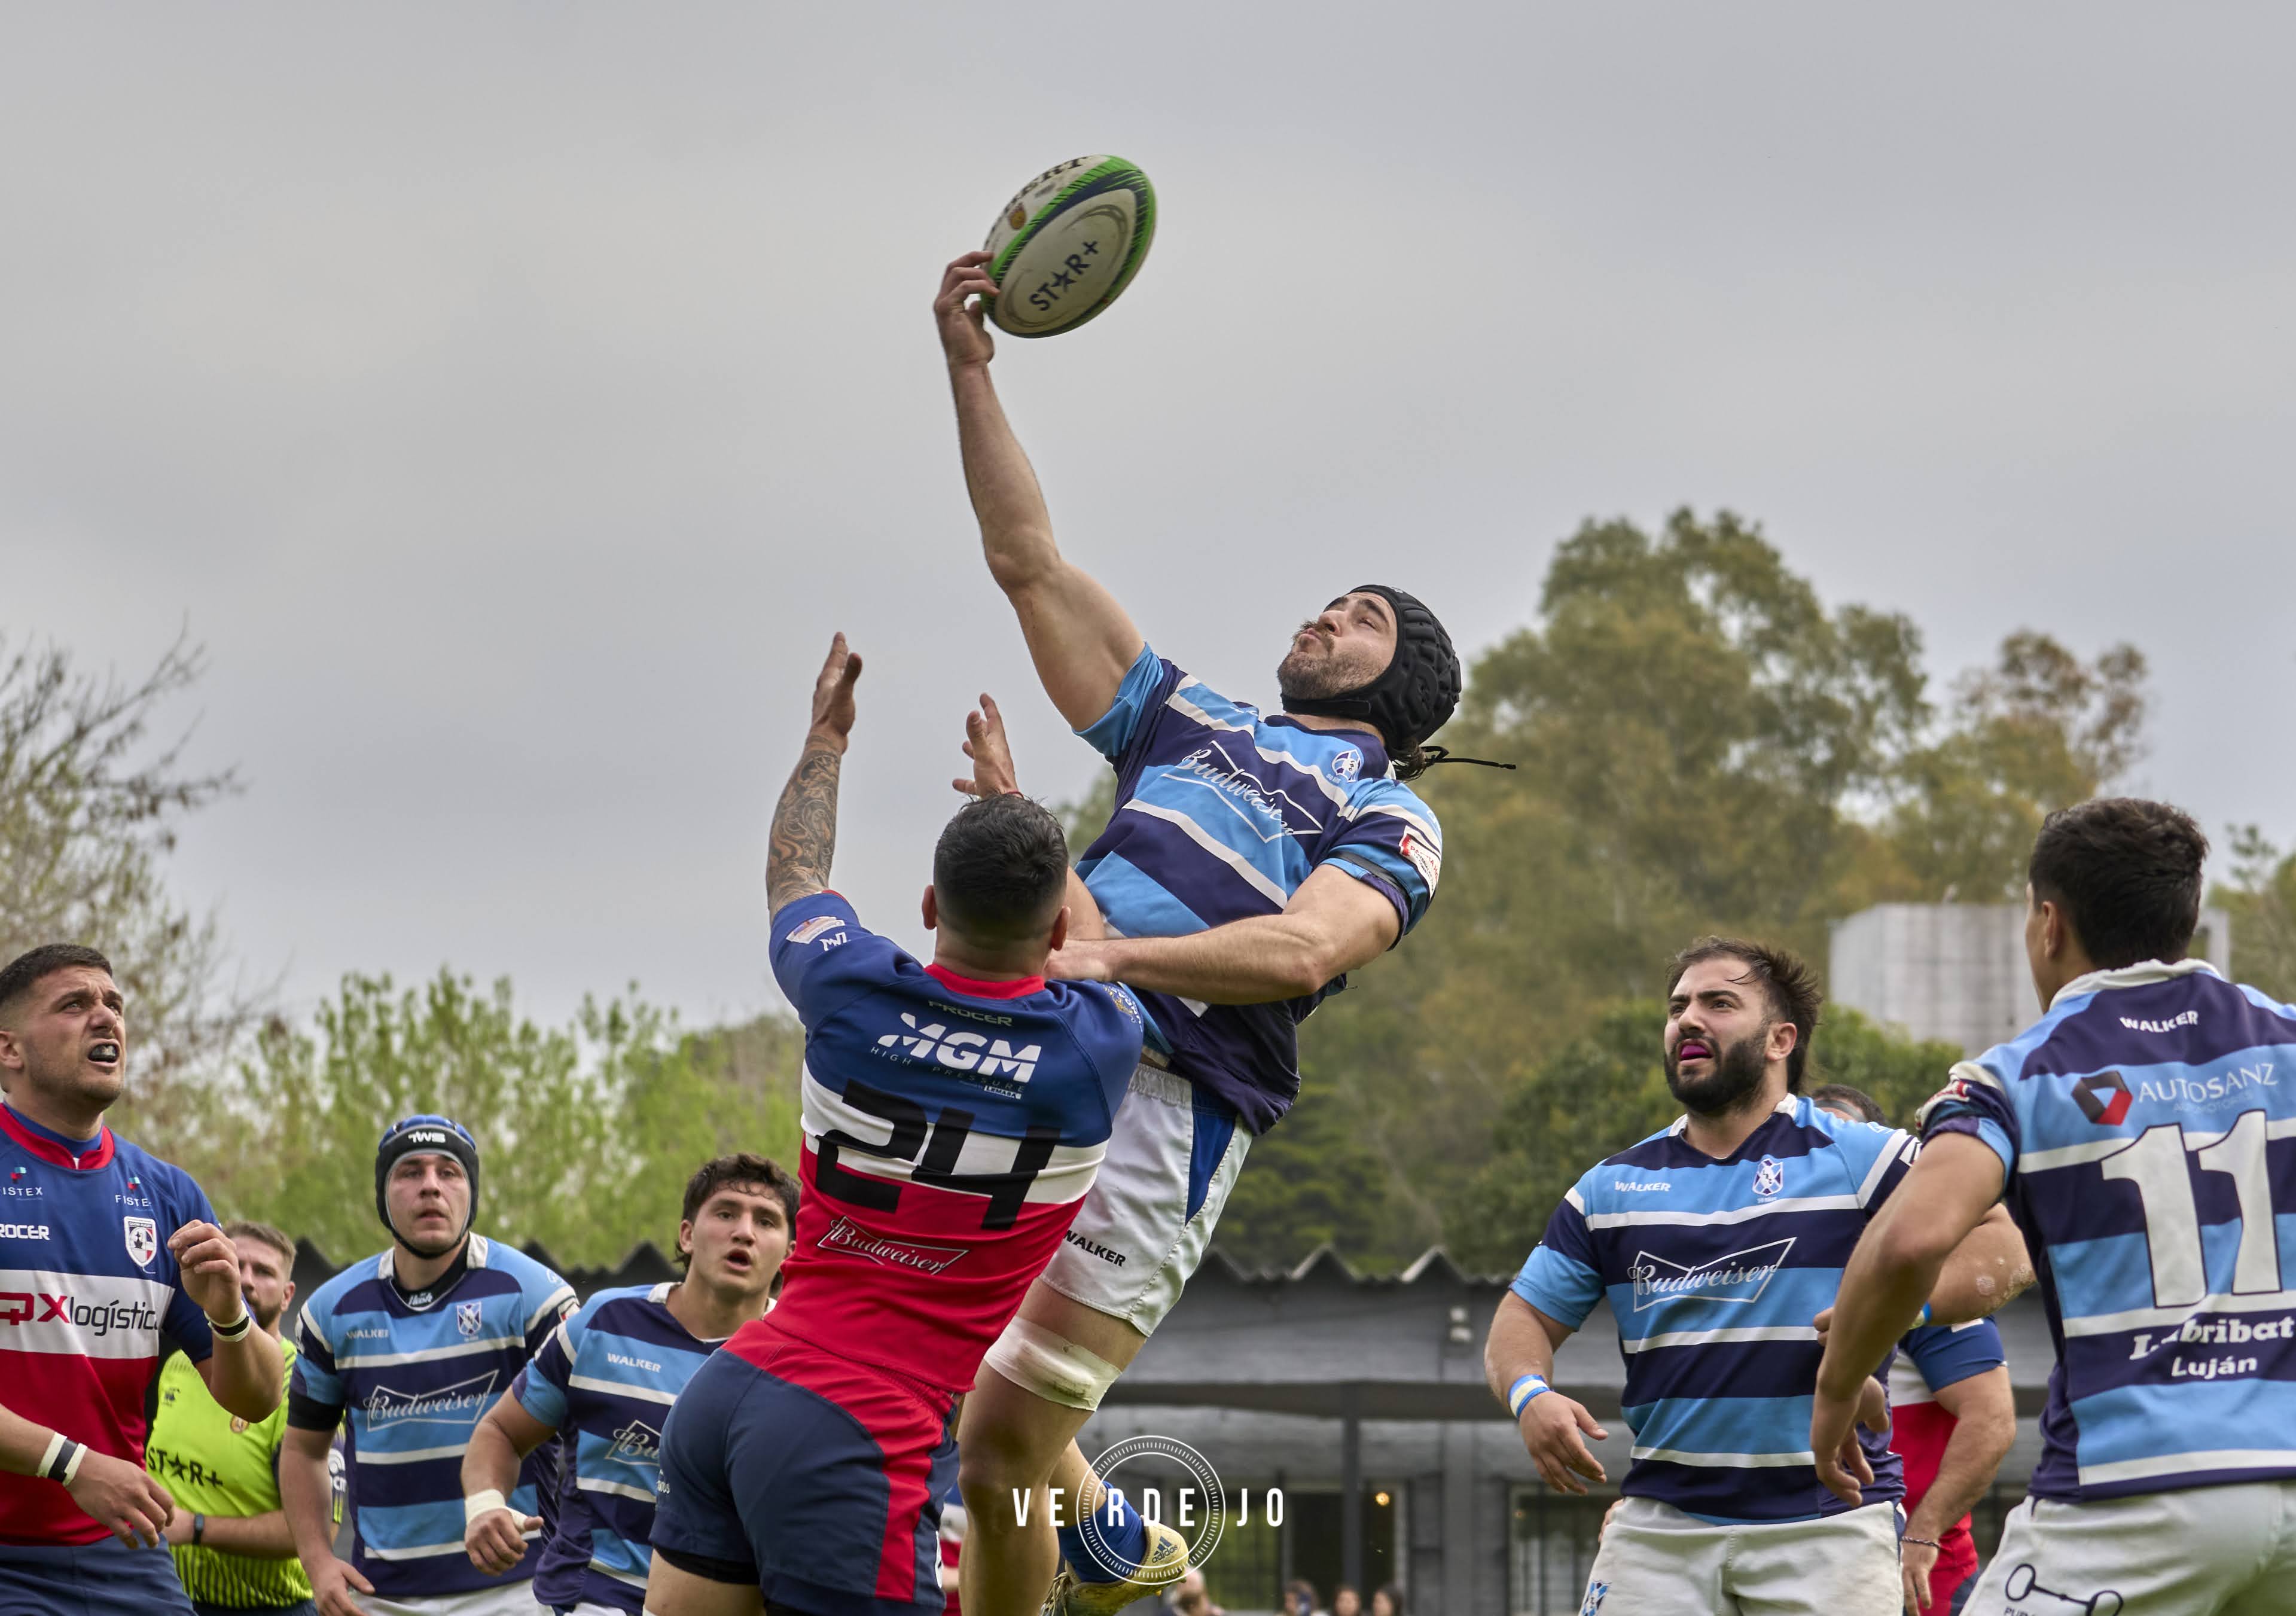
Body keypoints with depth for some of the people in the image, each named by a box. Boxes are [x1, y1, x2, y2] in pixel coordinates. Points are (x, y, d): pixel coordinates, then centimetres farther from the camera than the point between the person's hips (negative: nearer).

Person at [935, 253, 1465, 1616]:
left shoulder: (1393, 823, 12)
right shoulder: (1193, 724, 28)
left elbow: (1305, 949, -8)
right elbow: (1031, 562, 26)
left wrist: (1115, 955, -21)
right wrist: (971, 370, 18)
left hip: (1165, 1098, -5)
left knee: (999, 1442, -13)